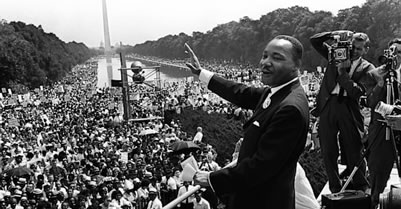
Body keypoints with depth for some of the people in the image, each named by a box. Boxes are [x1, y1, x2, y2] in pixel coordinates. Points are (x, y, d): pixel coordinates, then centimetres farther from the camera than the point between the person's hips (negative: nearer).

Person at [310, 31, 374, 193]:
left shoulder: (367, 68, 4)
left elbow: (357, 91, -10)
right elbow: (314, 40, 8)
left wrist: (342, 72, -12)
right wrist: (336, 35, -3)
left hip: (349, 109, -2)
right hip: (327, 105, 2)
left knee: (354, 152, 4)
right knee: (328, 152, 7)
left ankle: (361, 189, 20)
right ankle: (335, 189, 20)